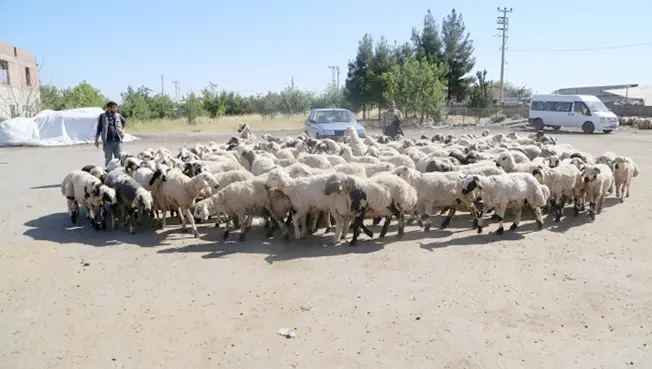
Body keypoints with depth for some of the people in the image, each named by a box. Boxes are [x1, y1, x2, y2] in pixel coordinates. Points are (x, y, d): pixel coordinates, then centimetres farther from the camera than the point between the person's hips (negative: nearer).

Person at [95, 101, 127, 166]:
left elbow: (124, 122, 30)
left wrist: (121, 129, 17)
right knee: (108, 159, 3)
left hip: (117, 140, 2)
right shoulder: (103, 116, 3)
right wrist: (96, 140, 4)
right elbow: (99, 128, 6)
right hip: (107, 141, -2)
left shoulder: (118, 116, 9)